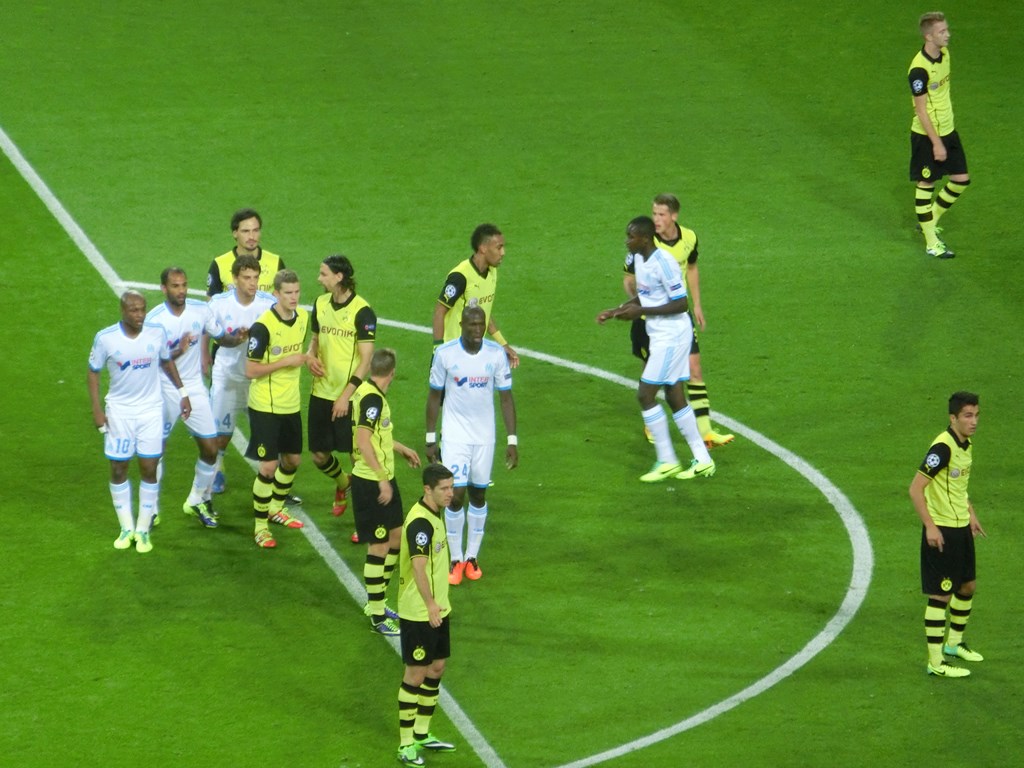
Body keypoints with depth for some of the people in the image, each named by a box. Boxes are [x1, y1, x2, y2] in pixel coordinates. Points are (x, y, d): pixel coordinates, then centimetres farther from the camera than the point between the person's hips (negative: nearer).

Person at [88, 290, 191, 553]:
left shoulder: (157, 333, -8)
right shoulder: (105, 339, -13)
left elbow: (167, 362, 11)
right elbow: (93, 373, -1)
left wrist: (182, 391, 12)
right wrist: (97, 410, -7)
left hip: (151, 410, 1)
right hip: (119, 410, -1)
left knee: (149, 469, 0)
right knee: (118, 469, 5)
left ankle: (143, 529, 12)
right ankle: (127, 528, 20)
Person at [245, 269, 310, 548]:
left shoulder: (302, 317, 2)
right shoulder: (263, 326, -21)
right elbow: (250, 370, -21)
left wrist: (304, 359, 6)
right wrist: (286, 362, -23)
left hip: (291, 404, 7)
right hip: (265, 407, -7)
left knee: (293, 459, 19)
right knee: (268, 466, -5)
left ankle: (276, 508, 41)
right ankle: (260, 527, 8)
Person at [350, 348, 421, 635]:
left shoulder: (370, 393, 9)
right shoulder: (372, 398, -21)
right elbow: (364, 442, -27)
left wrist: (400, 449, 32)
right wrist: (382, 479, -26)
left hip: (382, 479, 10)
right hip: (372, 482, -10)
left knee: (395, 537, 19)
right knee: (379, 547, -3)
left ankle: (376, 603, 30)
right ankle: (377, 616, 5)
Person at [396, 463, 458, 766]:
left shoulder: (433, 516, 9)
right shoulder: (420, 522, -22)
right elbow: (418, 566, -31)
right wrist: (429, 604, -37)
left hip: (437, 609, 10)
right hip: (418, 613, -10)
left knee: (436, 667, 16)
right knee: (416, 673, -2)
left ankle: (422, 734, 29)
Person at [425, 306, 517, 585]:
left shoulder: (496, 354, -6)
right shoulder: (445, 353, -9)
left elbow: (506, 397, 1)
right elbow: (434, 395, 0)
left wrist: (512, 441, -2)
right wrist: (430, 439, 1)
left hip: (484, 436, 2)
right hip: (454, 434, -2)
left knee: (478, 495, 9)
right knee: (456, 495, -8)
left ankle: (472, 557, 22)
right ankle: (456, 559, 6)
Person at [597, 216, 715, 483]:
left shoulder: (664, 263, -20)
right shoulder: (639, 260, 9)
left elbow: (680, 303, -21)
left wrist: (640, 311, -22)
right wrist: (615, 311, 11)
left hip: (672, 336, -10)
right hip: (660, 336, 10)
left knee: (645, 394, -8)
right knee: (675, 398, 11)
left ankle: (667, 461, -1)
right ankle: (702, 460, 16)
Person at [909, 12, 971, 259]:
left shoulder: (944, 53, 1)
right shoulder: (919, 69, -25)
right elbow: (921, 109, -22)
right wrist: (936, 143, -21)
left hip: (947, 130, 8)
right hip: (926, 135, -8)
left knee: (960, 179, 11)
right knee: (926, 185, 3)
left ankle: (929, 221, 30)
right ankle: (931, 243, 12)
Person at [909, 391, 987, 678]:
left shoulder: (967, 445, 7)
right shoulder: (942, 448, -22)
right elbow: (916, 489, -23)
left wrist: (971, 514, 19)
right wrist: (930, 526, -24)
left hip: (961, 528, 9)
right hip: (941, 531, -9)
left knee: (968, 585, 21)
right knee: (940, 595, -4)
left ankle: (953, 643, 39)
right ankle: (936, 662, 1)